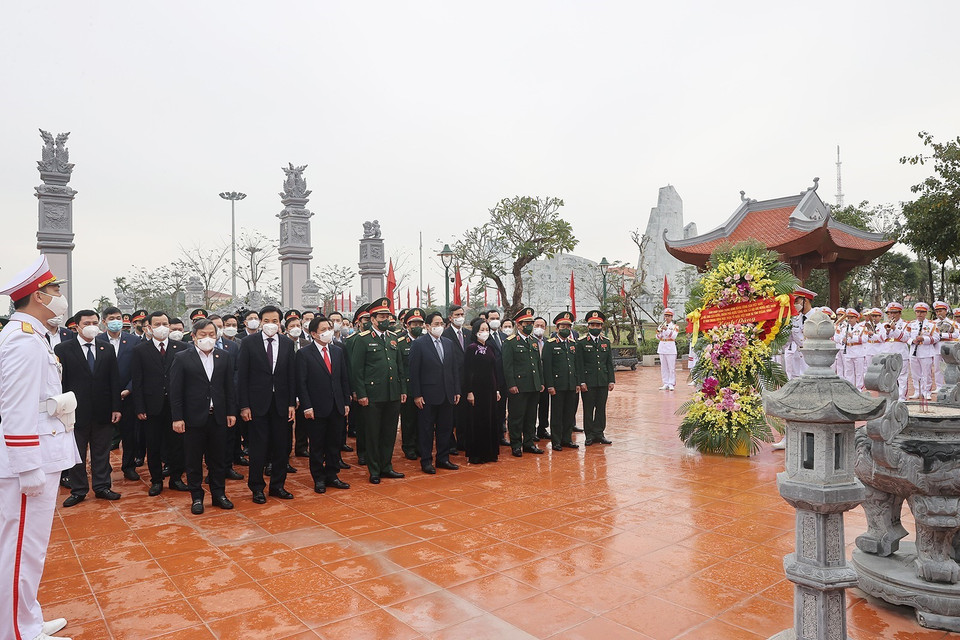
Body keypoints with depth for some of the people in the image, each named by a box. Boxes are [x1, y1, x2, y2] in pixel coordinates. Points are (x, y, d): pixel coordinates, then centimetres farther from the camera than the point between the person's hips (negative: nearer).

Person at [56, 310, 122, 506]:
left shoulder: (107, 349, 7)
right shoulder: (63, 349, -2)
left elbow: (114, 381, 5)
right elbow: (60, 381, -4)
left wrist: (116, 408, 1)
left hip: (103, 412, 2)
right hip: (76, 411, -2)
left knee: (101, 452, 11)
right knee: (77, 453, 10)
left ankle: (102, 487, 22)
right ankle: (78, 490, 22)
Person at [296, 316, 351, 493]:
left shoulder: (338, 351, 10)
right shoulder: (304, 354, -5)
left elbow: (344, 379, 12)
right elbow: (301, 383, -8)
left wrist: (346, 402, 7)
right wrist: (306, 407, -14)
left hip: (337, 407, 5)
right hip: (317, 408, -4)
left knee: (335, 444, 12)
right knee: (317, 446, 7)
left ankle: (332, 476, 24)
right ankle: (319, 479, 19)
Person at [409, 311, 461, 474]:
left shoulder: (449, 343, 11)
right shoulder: (419, 343, -6)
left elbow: (455, 368, 12)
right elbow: (414, 371, -8)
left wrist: (457, 391, 7)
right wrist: (416, 395, -12)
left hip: (447, 394, 5)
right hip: (428, 395, -5)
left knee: (446, 427, 12)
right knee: (426, 429, 4)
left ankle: (443, 458, 24)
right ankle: (426, 461, 15)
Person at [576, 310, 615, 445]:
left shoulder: (606, 342, 11)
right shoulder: (581, 343, -2)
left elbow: (610, 363, 12)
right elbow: (579, 364, -5)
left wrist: (611, 380, 5)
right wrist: (581, 382, -11)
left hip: (603, 382, 4)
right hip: (588, 382, -4)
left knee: (601, 408, 8)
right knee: (588, 409, 2)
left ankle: (599, 433, 18)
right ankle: (589, 435, 11)